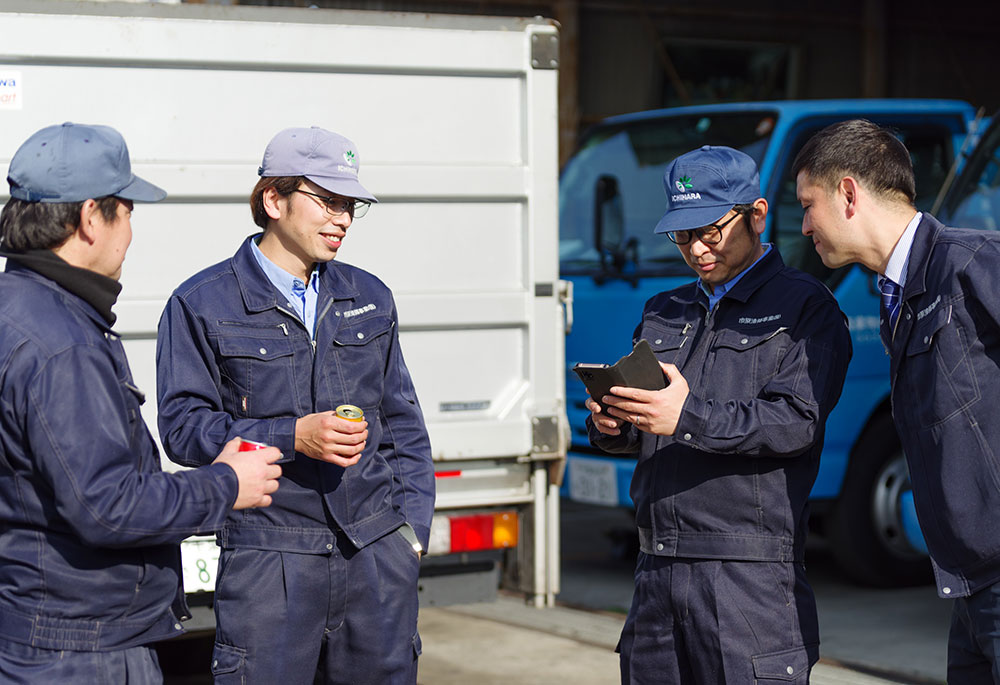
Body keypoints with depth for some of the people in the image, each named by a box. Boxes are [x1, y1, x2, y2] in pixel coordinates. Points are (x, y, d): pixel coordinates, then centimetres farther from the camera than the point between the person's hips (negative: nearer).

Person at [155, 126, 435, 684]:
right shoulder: (202, 305, 1)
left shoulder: (371, 298, 16)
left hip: (378, 555, 4)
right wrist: (293, 437, -16)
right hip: (268, 558, -4)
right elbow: (184, 428, -5)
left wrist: (411, 527, 10)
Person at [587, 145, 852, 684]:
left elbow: (797, 421, -13)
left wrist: (691, 417, -24)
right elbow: (638, 430, 18)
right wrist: (609, 425, -6)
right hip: (656, 573, 6)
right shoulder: (663, 312, 21)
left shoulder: (803, 307, 1)